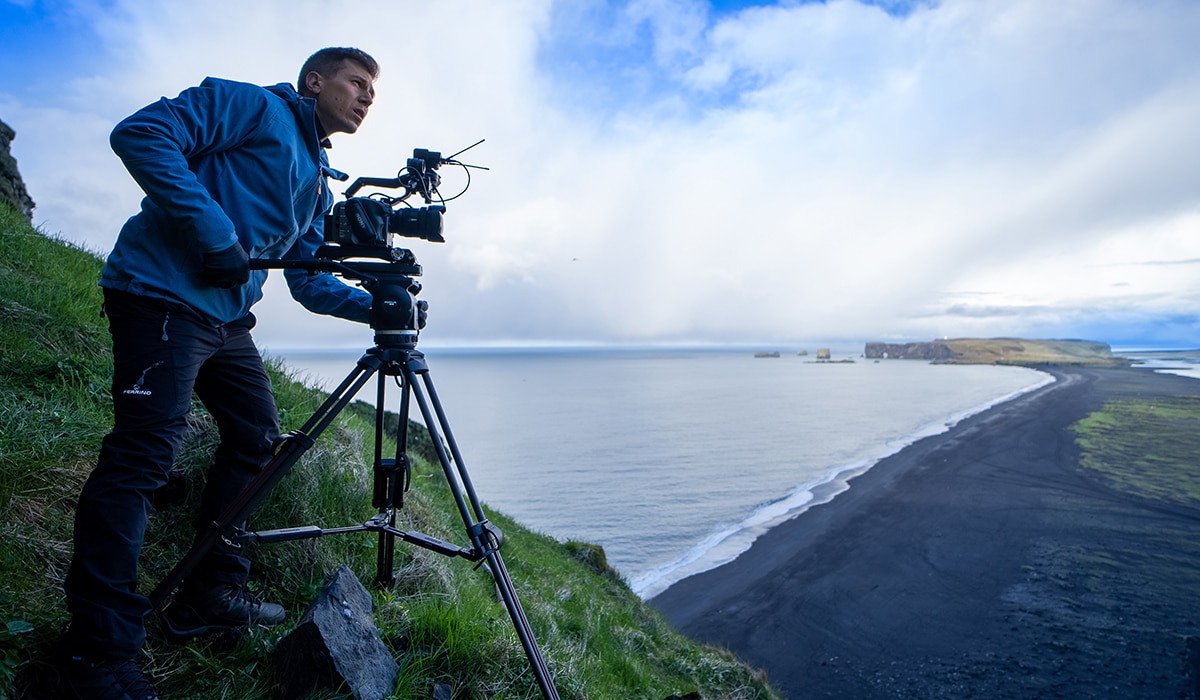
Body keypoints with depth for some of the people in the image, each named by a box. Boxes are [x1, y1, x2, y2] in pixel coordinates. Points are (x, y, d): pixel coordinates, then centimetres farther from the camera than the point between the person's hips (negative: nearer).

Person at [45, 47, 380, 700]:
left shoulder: (318, 182, 21)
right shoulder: (251, 106, -1)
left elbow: (308, 278, 18)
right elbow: (141, 133, -14)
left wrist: (373, 305, 3)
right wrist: (215, 233, -21)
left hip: (228, 316, 9)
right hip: (165, 296, -9)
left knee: (256, 437, 9)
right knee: (143, 453, -12)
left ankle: (211, 595, 22)